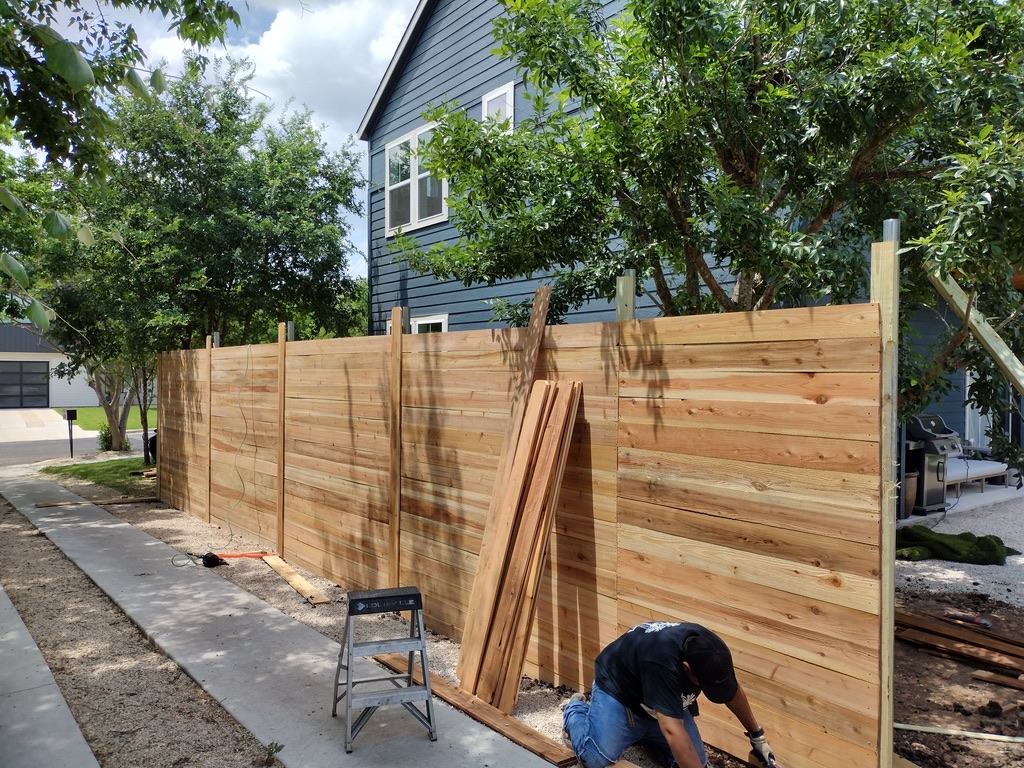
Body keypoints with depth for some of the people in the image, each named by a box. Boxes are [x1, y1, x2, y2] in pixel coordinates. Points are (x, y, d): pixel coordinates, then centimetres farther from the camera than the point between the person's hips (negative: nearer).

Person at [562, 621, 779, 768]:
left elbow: (733, 691, 1)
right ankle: (576, 711, 8)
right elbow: (672, 730, -45)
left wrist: (757, 736, 9)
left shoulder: (707, 649, -20)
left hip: (662, 703, 7)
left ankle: (641, 733, 17)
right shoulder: (662, 660, -43)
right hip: (617, 690, -6)